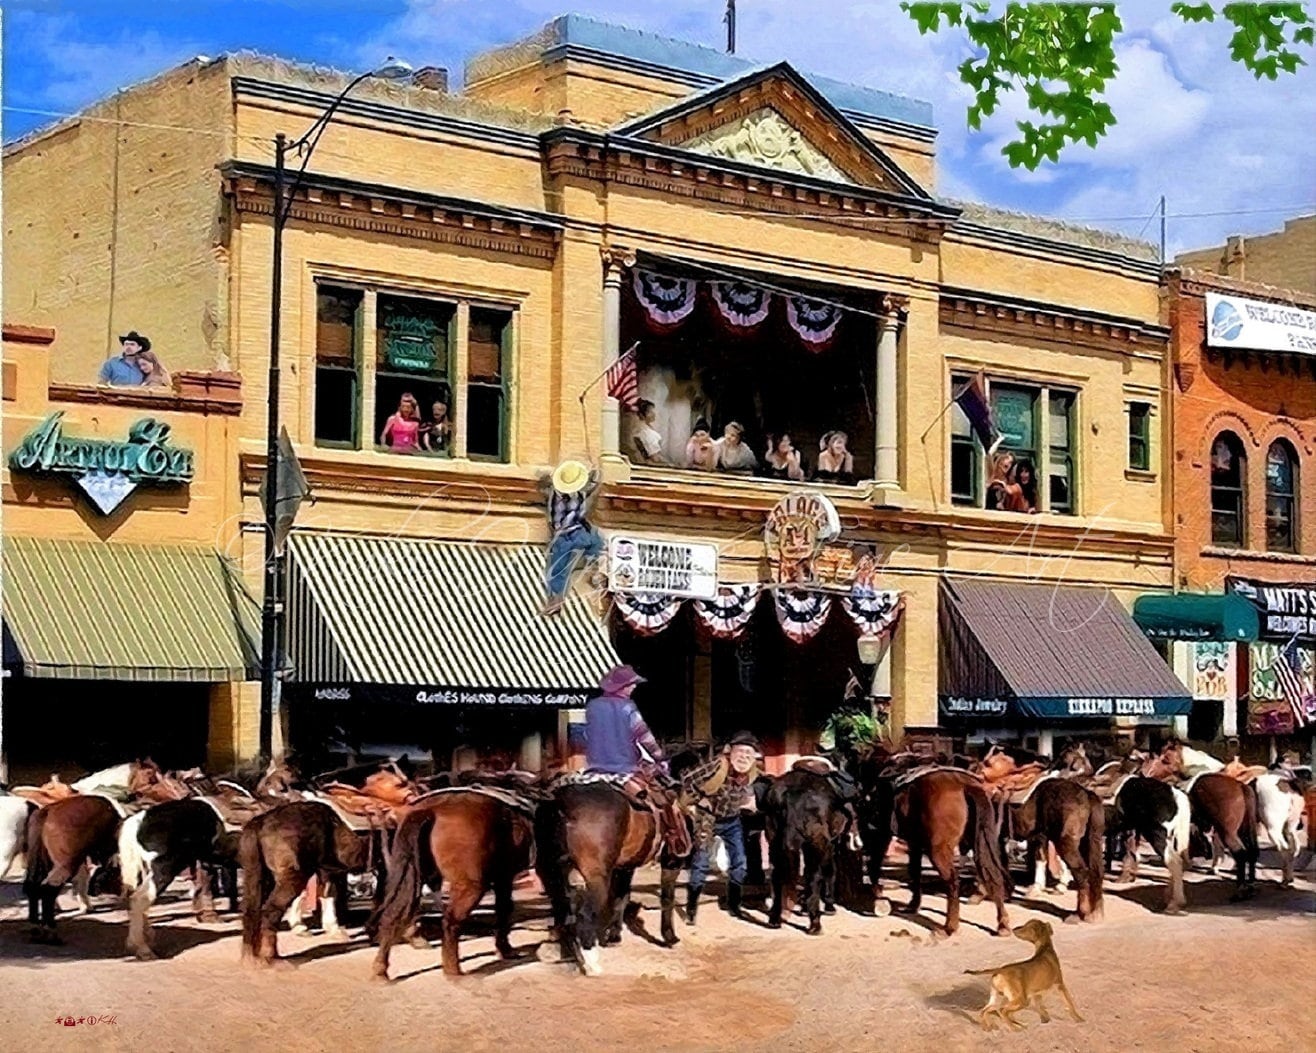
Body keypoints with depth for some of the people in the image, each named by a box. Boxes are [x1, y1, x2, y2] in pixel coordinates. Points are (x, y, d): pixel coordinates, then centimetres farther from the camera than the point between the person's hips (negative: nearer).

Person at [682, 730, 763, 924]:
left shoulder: (753, 772, -13)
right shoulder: (718, 767, -31)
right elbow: (687, 781, -26)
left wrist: (749, 801, -2)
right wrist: (700, 800, -20)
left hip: (732, 821, 6)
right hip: (708, 819, -6)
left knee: (739, 864, 9)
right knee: (701, 863, -6)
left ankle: (734, 906, 27)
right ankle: (691, 909, 5)